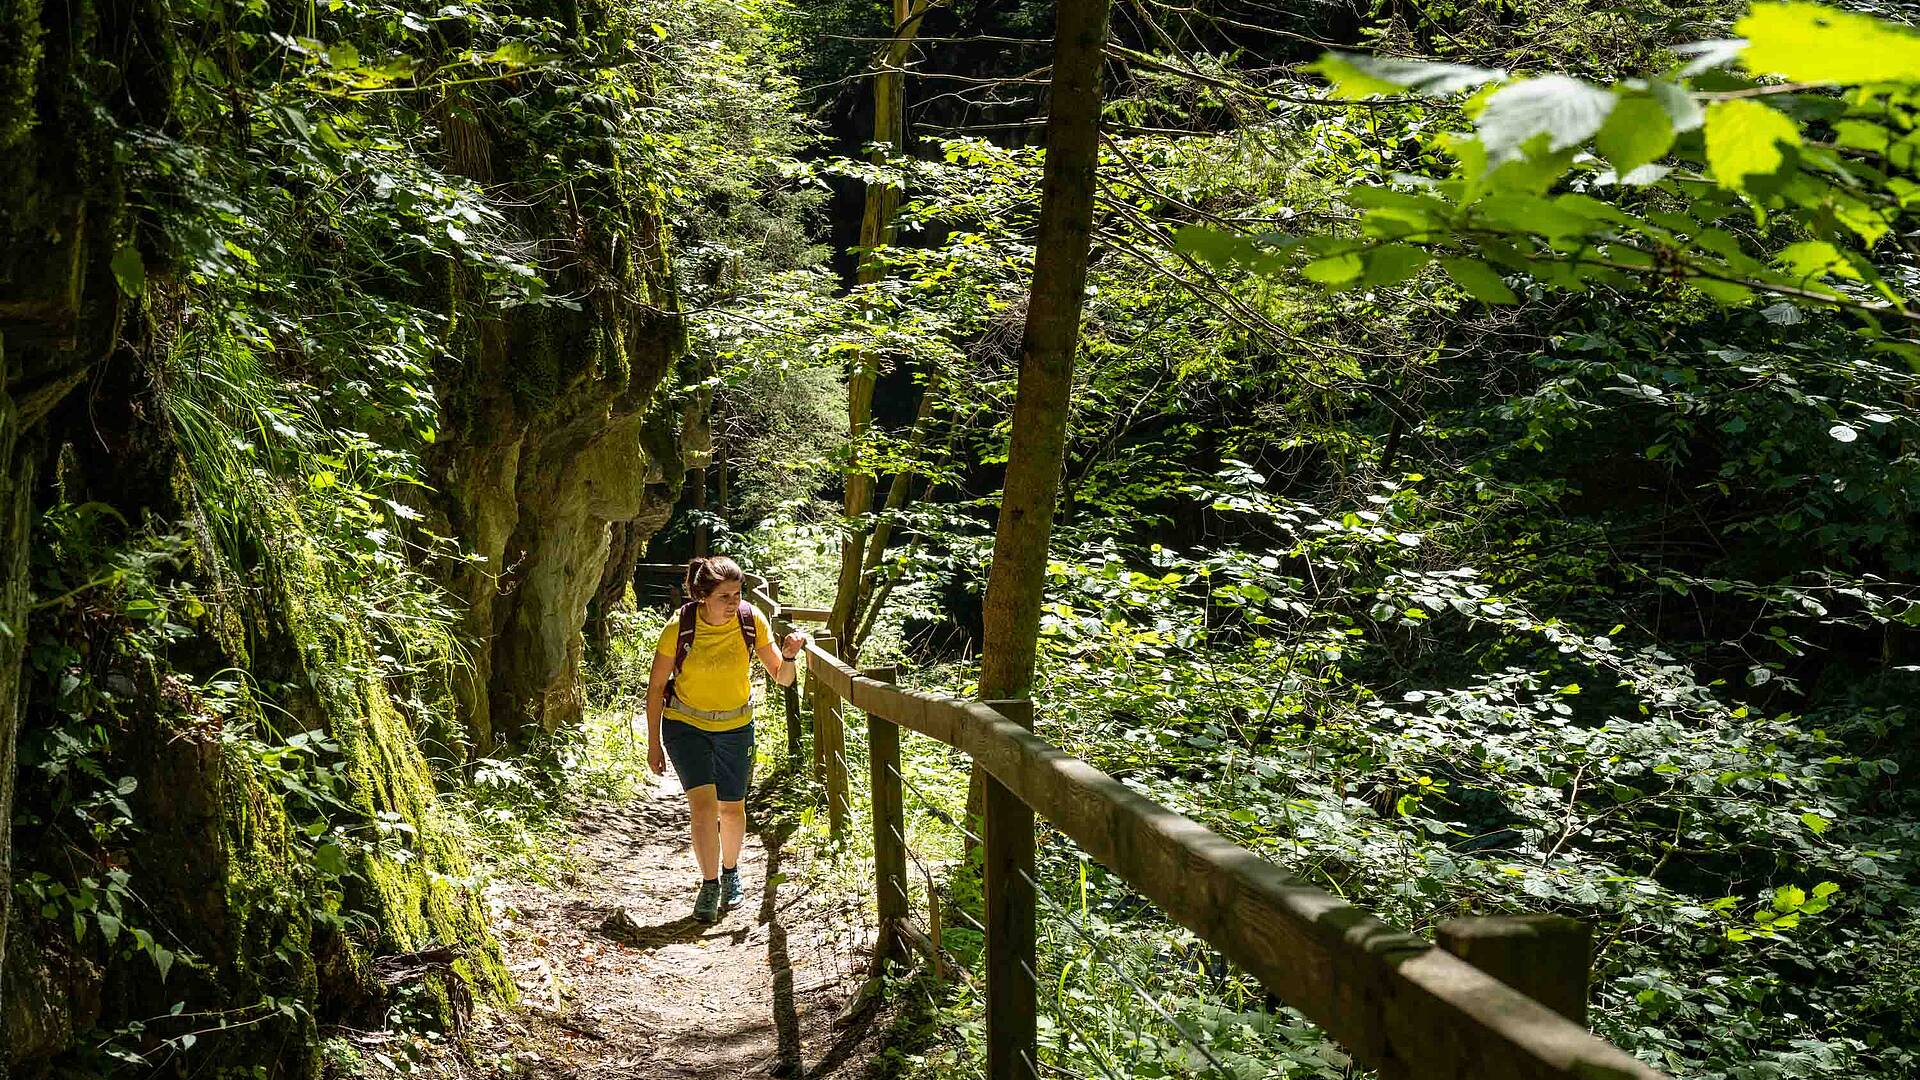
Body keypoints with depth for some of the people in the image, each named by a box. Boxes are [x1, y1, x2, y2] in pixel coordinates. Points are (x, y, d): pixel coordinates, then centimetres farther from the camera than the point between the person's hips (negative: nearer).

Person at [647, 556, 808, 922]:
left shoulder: (752, 620, -17)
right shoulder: (679, 628, -21)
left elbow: (783, 679, -10)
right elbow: (656, 687, -8)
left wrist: (788, 657, -33)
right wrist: (653, 744, -6)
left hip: (735, 726, 2)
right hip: (685, 725, -2)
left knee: (732, 808, 12)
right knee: (703, 802, -18)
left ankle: (730, 871, 38)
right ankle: (709, 884, -4)